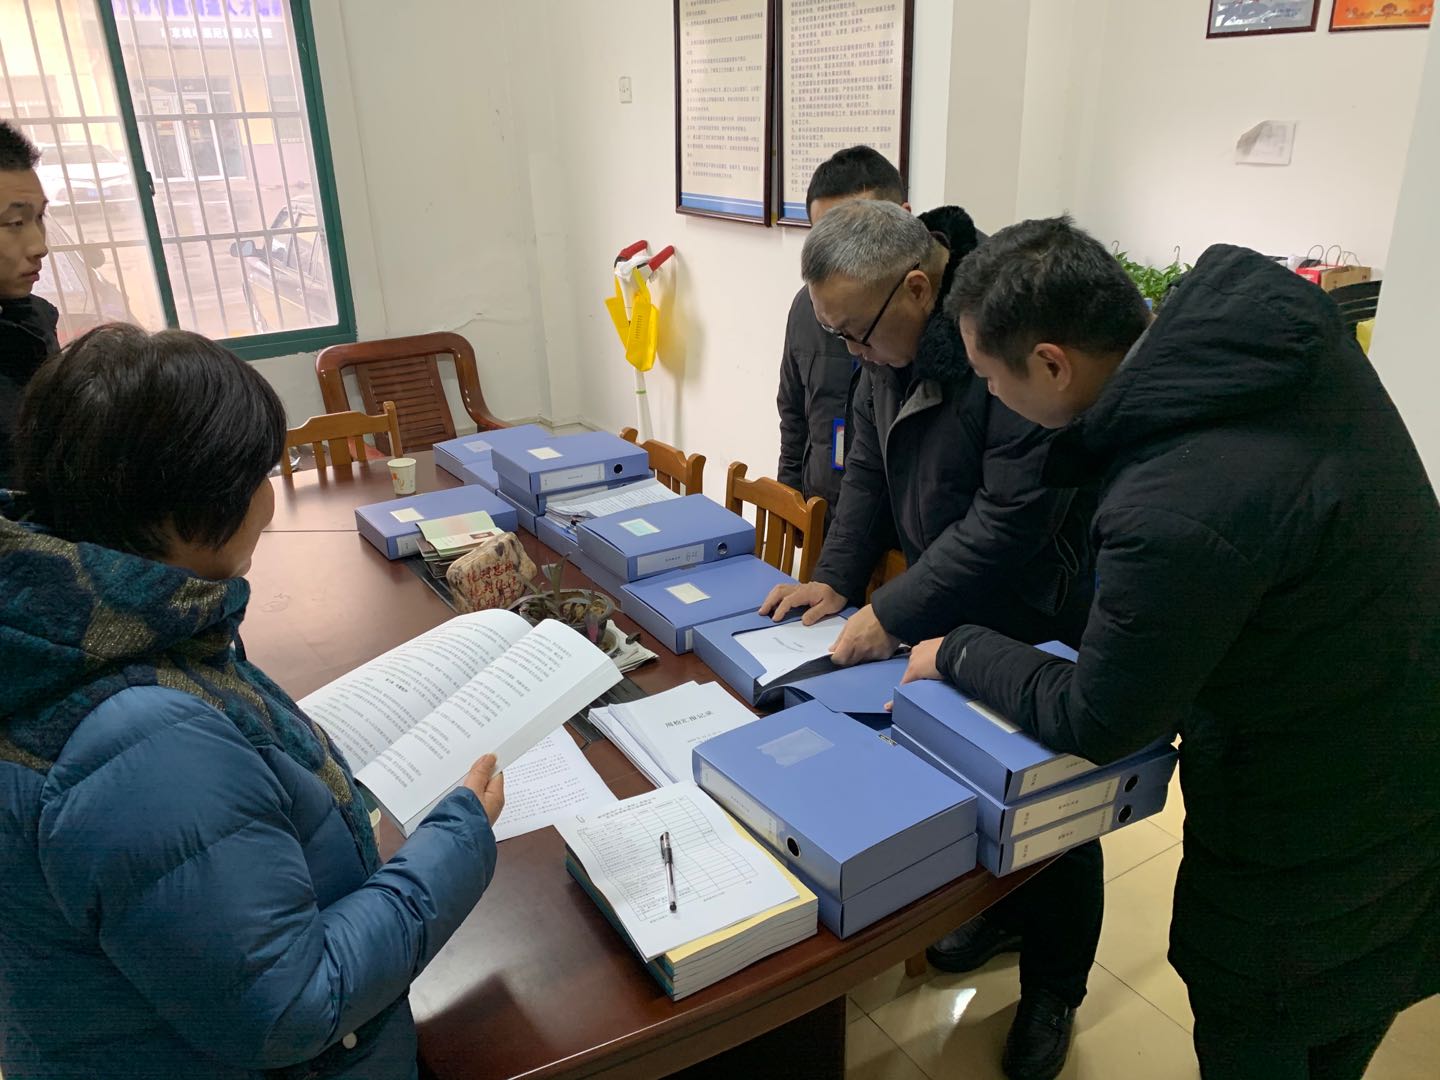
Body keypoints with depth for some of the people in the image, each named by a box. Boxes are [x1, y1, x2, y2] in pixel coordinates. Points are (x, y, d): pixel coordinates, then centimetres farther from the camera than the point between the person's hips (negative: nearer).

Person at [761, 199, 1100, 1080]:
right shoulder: (891, 339, -3)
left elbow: (1015, 516, -31)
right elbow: (871, 465, 8)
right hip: (952, 609, 7)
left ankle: (1055, 988, 34)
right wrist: (838, 577, -3)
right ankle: (1000, 913, 48)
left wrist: (895, 613, -25)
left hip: (1047, 619, -7)